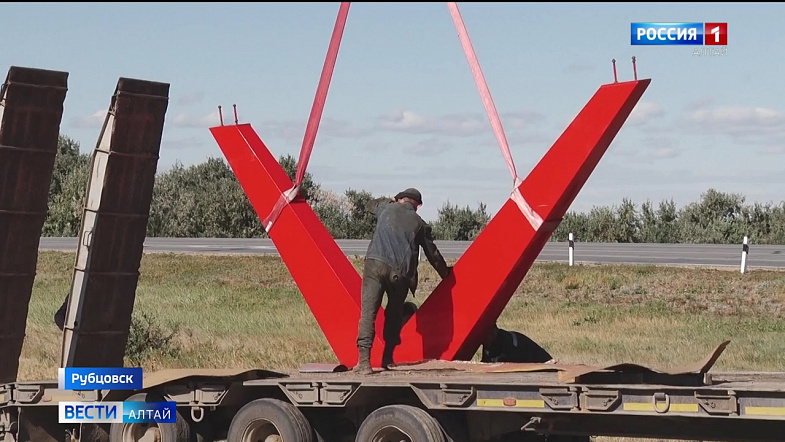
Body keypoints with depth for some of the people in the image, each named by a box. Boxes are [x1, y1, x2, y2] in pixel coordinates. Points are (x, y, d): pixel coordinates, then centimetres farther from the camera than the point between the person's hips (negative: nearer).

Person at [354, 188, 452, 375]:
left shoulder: (387, 208, 16)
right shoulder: (419, 223, 15)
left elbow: (370, 204, 39)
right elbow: (432, 253, 22)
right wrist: (445, 273, 37)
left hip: (376, 264, -1)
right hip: (400, 273, 1)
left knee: (368, 311, -7)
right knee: (394, 314, 20)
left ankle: (364, 360, -19)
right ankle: (387, 359, 21)